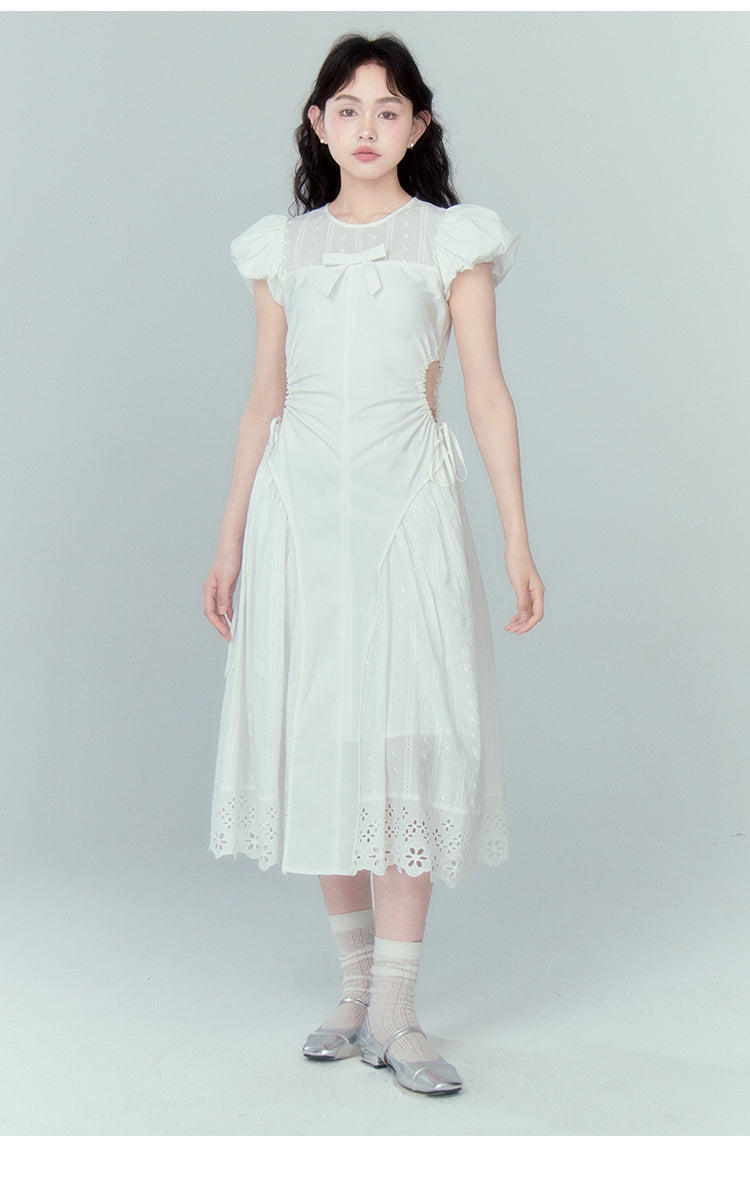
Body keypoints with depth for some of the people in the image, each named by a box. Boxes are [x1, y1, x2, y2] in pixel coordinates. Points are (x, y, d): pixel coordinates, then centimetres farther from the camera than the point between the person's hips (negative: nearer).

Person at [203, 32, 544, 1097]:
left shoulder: (452, 241, 5)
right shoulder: (283, 248, 12)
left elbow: (488, 396, 2)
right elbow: (263, 400, 14)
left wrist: (518, 540, -5)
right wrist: (230, 538, 10)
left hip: (407, 505, -2)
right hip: (300, 505, 3)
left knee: (406, 741, -7)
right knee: (317, 737, 3)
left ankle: (394, 1015, -1)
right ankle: (356, 988, 17)